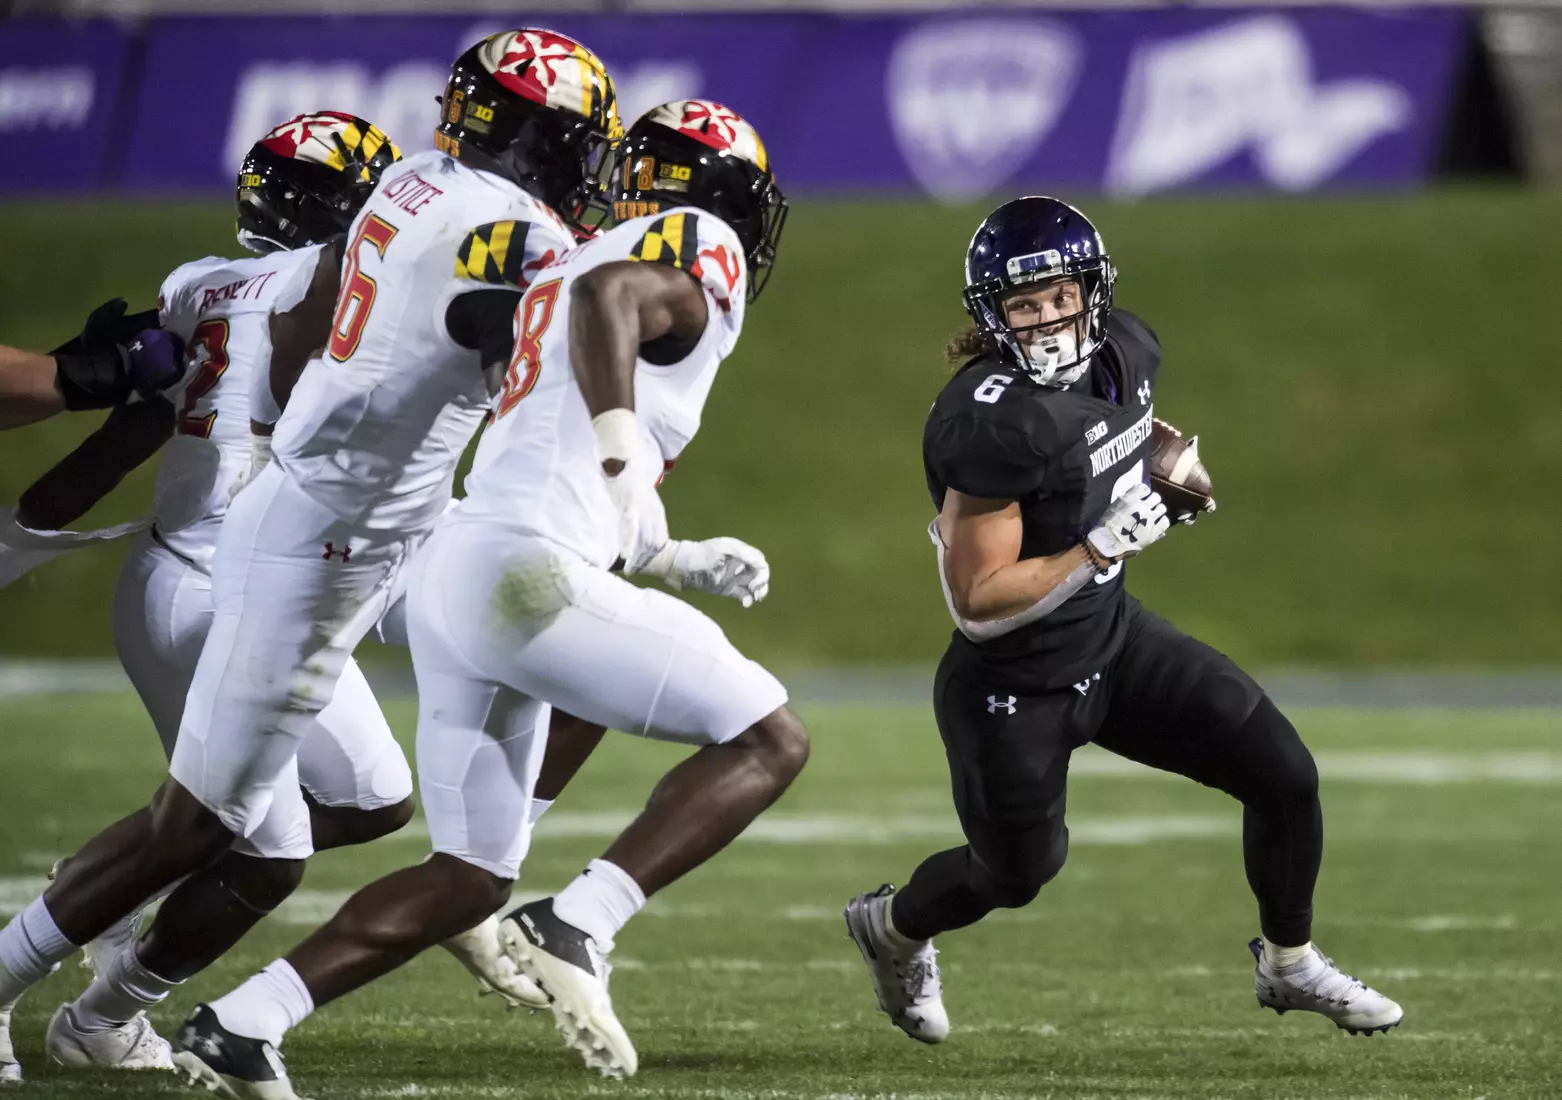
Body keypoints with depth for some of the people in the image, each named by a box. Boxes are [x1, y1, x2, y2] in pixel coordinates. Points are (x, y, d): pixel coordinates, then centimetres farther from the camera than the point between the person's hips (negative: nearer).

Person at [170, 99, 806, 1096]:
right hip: (525, 574, -9)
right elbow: (608, 295, -23)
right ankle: (578, 927, -17)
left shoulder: (560, 273, 28)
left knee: (471, 878, 16)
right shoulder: (699, 247, 1)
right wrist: (623, 454, -29)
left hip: (453, 568, 9)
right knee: (769, 742, -5)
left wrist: (686, 561, 30)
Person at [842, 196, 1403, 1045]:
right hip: (1014, 690, -7)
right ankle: (890, 925, 50)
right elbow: (977, 602, -28)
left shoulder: (1126, 352, -7)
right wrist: (1103, 547, -31)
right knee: (1016, 874, 17)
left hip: (1114, 641, 7)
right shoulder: (992, 422, -32)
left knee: (1285, 777, 3)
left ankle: (1288, 965, 28)